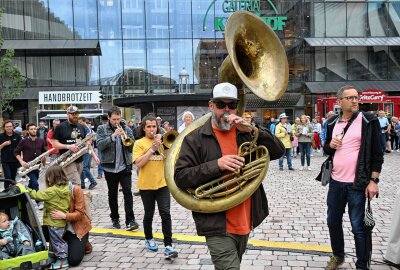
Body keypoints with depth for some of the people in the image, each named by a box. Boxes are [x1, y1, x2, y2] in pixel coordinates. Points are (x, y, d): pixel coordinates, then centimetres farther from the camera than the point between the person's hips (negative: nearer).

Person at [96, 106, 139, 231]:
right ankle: (115, 219, 25)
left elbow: (131, 148, 2)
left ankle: (130, 220, -5)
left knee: (128, 192, -8)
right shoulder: (102, 129, 2)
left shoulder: (126, 129, 6)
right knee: (112, 194, 10)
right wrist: (113, 135, -21)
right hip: (110, 167, 0)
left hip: (124, 167, 0)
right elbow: (100, 145, -12)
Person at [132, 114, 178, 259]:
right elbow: (138, 163, -15)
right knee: (149, 214, 13)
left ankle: (168, 246, -3)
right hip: (146, 185, -2)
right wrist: (152, 148, -18)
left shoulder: (162, 141, 8)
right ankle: (149, 239, 35)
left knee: (166, 214, -5)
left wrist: (162, 144, -11)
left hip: (162, 183, 2)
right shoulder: (139, 143, -2)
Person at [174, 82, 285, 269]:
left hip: (245, 222, 5)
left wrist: (252, 130, -17)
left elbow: (278, 151, -3)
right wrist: (216, 164, -25)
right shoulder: (195, 138, -6)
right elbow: (180, 177, -12)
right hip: (218, 226, -5)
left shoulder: (246, 133, 6)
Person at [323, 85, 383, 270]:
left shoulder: (368, 121, -5)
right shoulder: (332, 123, 7)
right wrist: (330, 145, -6)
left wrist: (373, 181, -12)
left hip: (358, 183, -4)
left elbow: (377, 153, -6)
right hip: (336, 182, 5)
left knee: (358, 226, 1)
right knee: (333, 221, 14)